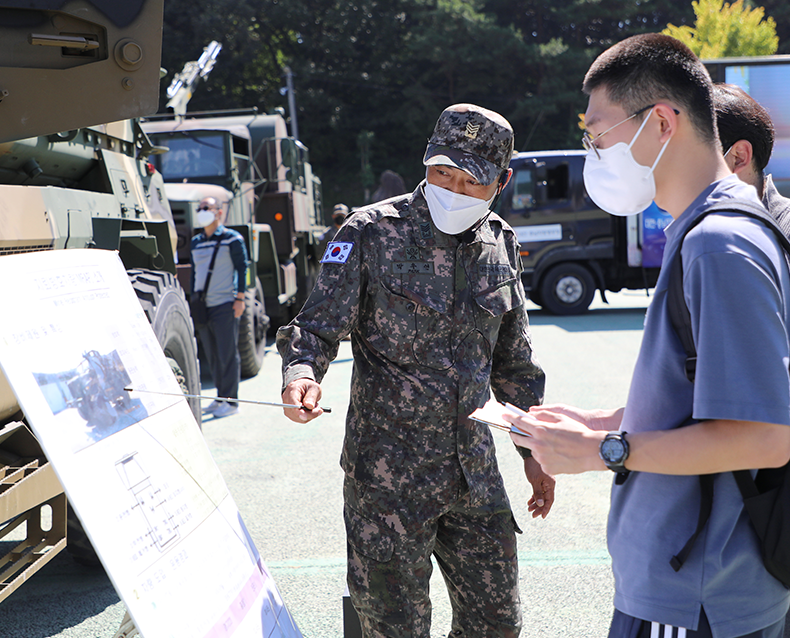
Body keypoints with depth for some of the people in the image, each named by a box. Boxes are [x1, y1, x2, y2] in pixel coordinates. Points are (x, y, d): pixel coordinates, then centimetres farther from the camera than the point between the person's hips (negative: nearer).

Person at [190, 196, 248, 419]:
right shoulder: (195, 242, 15)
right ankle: (221, 398, 18)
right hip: (203, 307, 6)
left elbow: (242, 268, -5)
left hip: (225, 306, -6)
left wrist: (239, 298, -11)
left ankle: (231, 402, 0)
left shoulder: (232, 239, -2)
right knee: (211, 355, 9)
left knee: (228, 354, -5)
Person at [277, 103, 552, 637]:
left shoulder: (501, 244, 7)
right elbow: (318, 327, -7)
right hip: (387, 469, -4)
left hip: (473, 467, 5)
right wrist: (302, 373, -29)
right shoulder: (372, 233, -8)